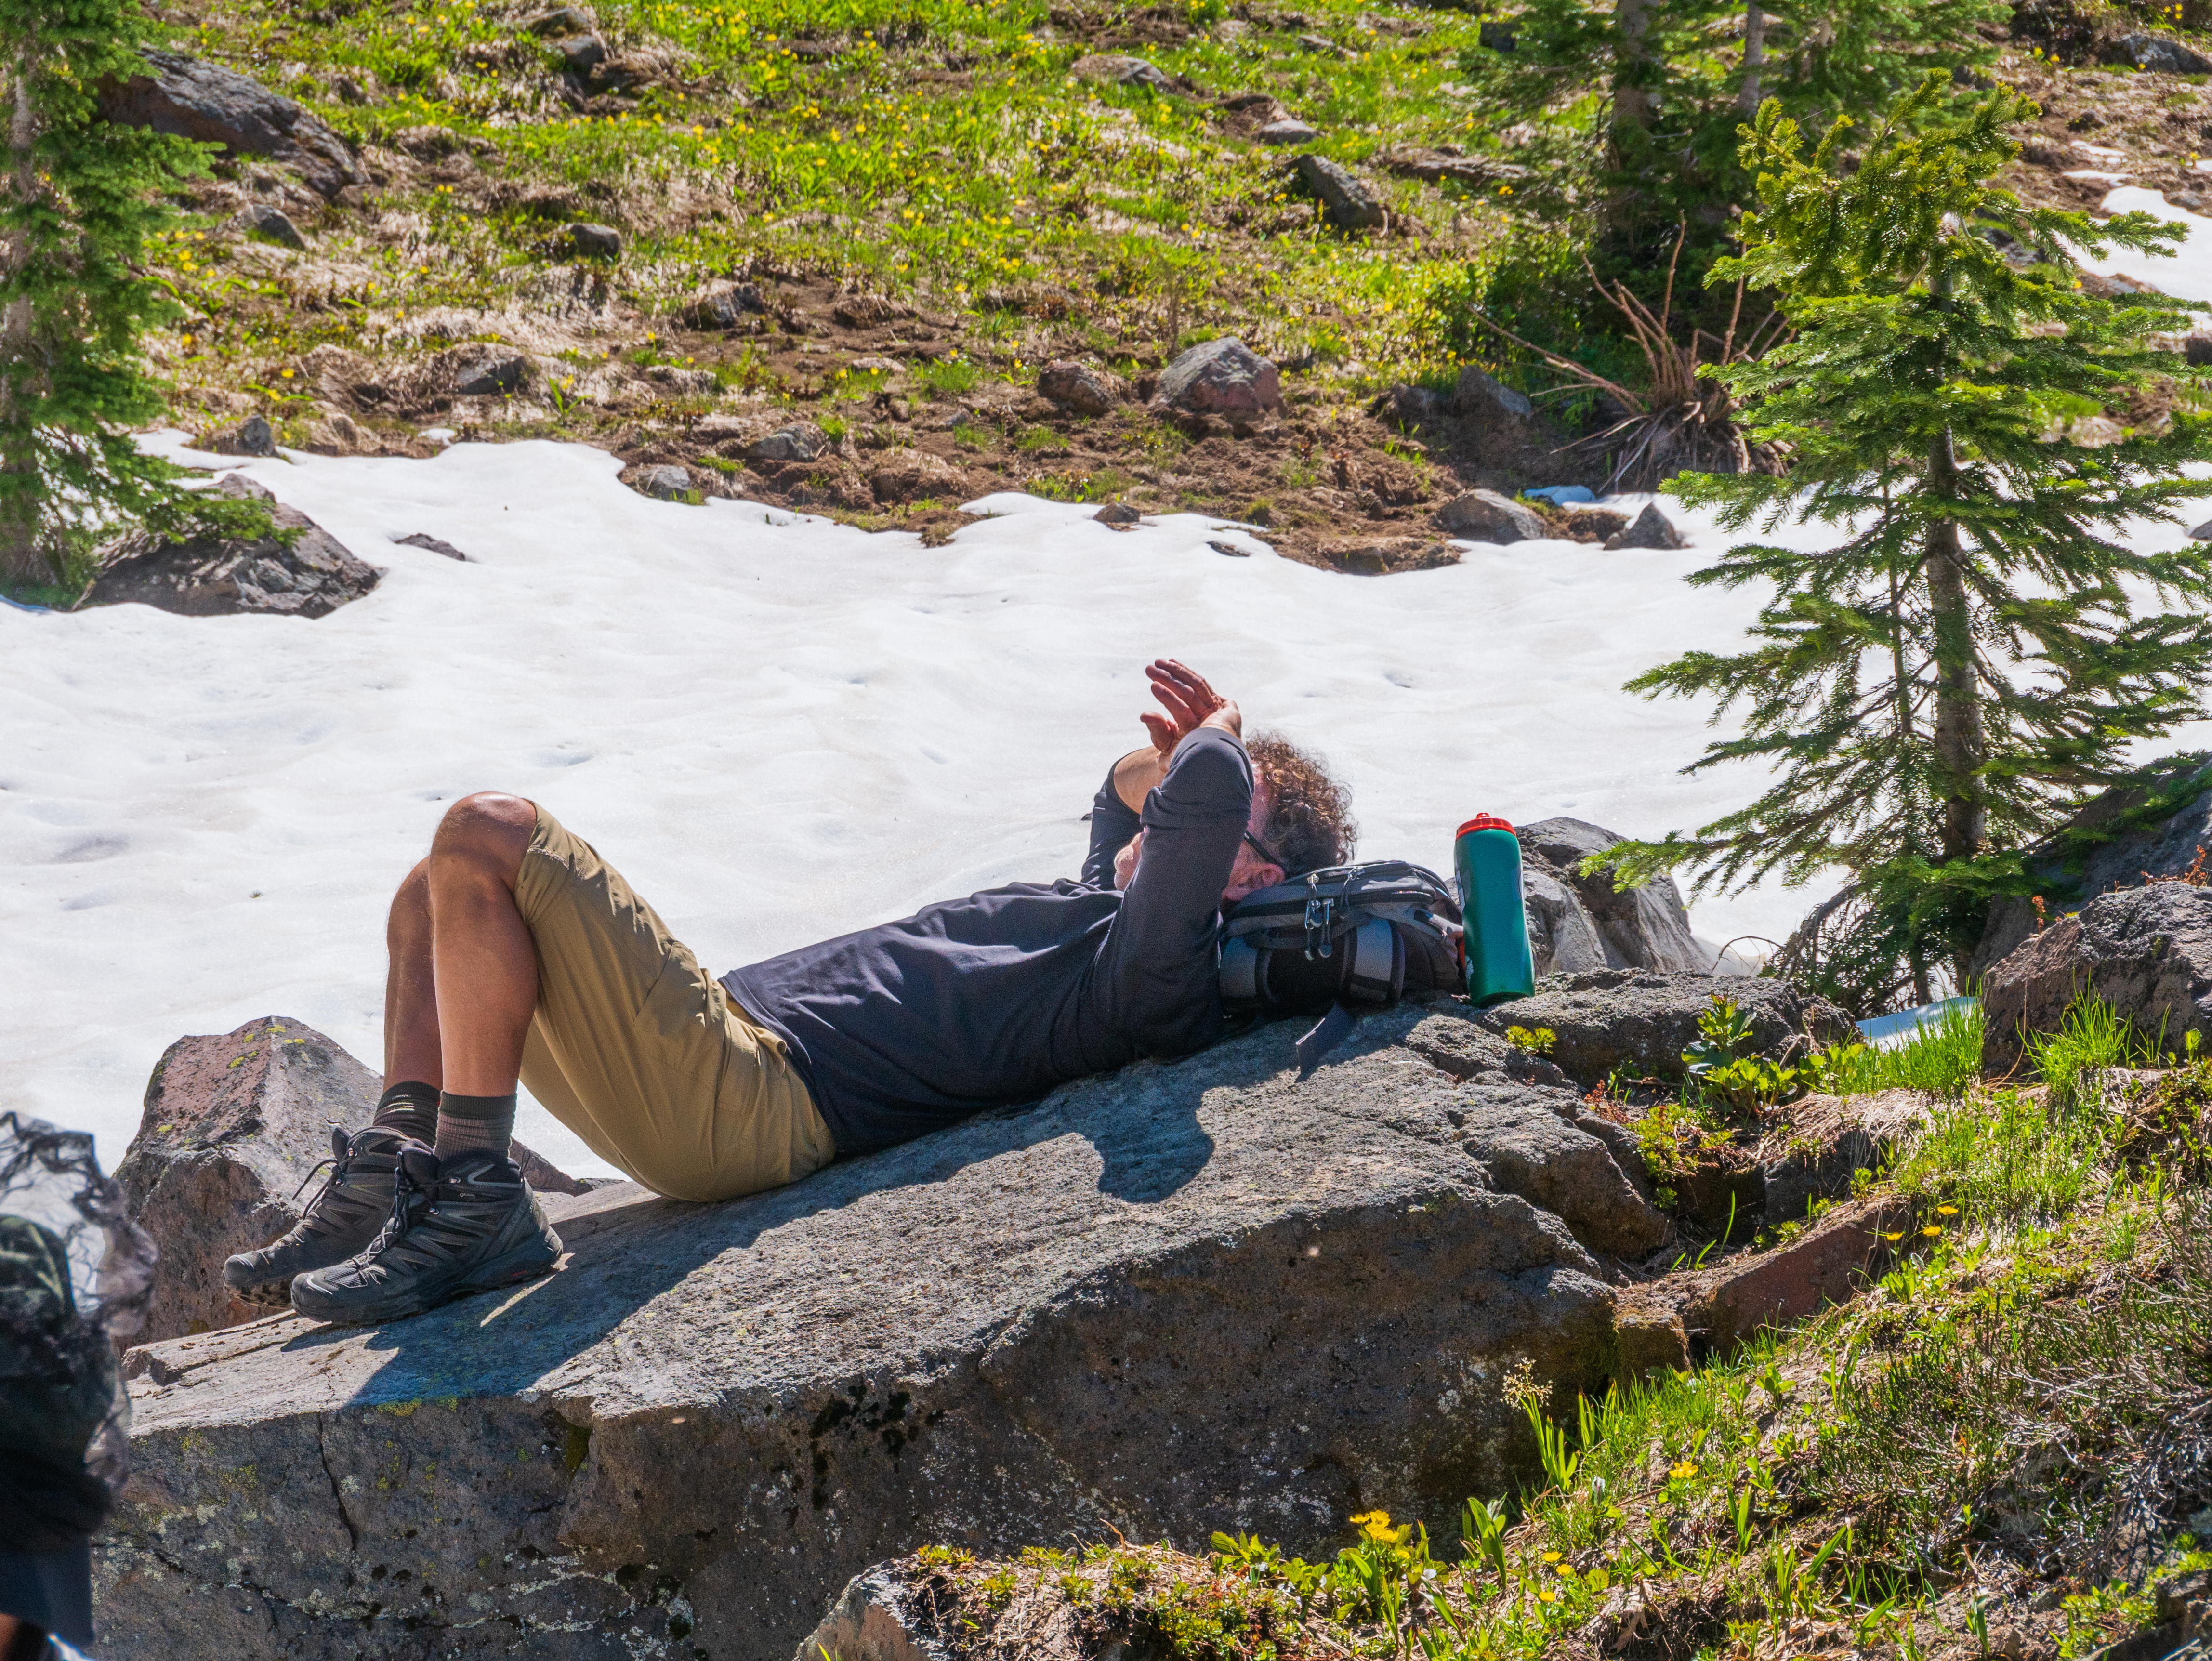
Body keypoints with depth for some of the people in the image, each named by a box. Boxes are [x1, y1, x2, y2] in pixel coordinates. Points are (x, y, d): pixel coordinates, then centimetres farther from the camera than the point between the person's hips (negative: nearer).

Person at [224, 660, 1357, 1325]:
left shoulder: (1161, 969, -10)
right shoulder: (1105, 914, 21)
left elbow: (1205, 796, -29)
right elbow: (1130, 803, 44)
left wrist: (1211, 747, -5)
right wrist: (1151, 768, 21)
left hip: (746, 1100, -11)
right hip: (731, 1077, 11)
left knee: (486, 836, -20)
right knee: (439, 896, 18)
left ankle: (476, 1209, -17)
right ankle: (386, 1188, 4)